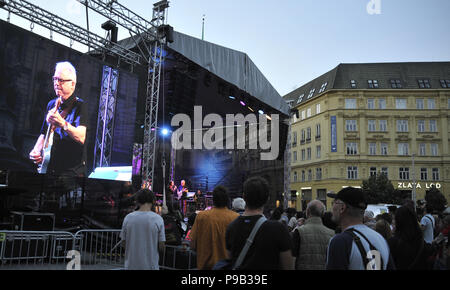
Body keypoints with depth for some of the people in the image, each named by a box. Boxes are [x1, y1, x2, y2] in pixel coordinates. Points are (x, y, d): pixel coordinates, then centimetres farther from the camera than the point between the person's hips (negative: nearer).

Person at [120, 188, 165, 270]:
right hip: (151, 265, -2)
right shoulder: (158, 219, -11)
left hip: (131, 265, 2)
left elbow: (123, 242, 3)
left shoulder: (128, 218, -5)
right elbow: (161, 247, -9)